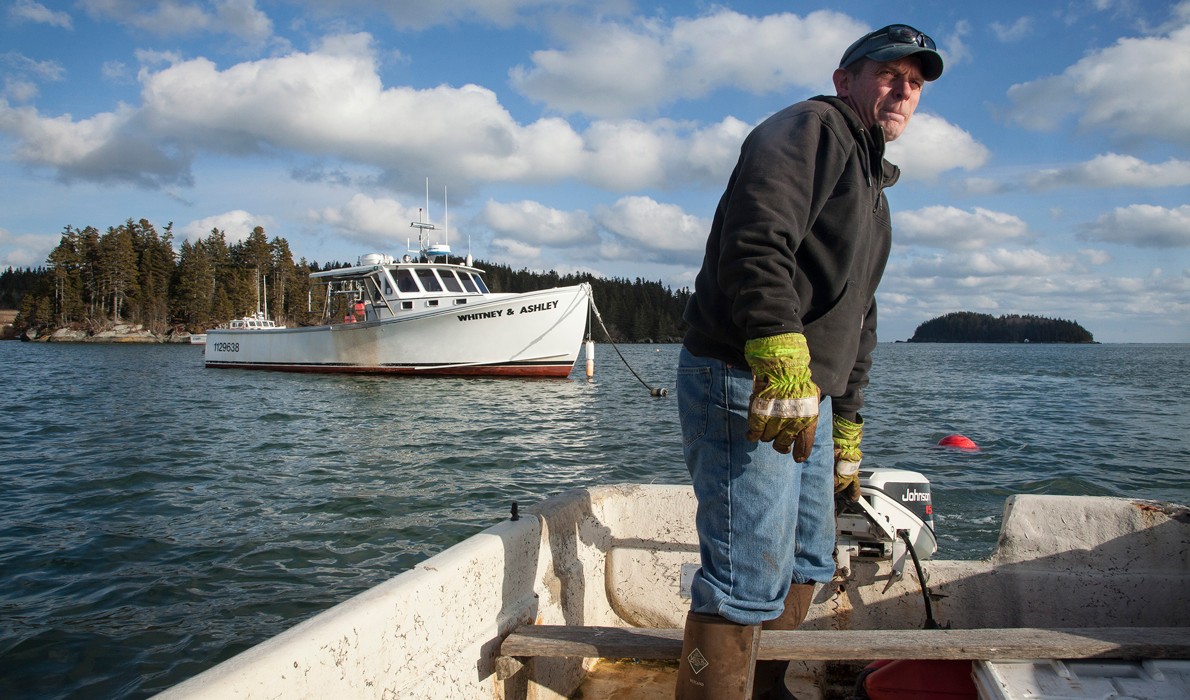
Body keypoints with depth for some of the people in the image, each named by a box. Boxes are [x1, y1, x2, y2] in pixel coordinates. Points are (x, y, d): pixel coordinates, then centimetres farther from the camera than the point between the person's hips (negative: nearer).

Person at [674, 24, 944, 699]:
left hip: (805, 394, 10)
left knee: (808, 560, 19)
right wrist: (781, 357, -35)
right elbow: (755, 240, -24)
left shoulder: (873, 187, 27)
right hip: (744, 383, -10)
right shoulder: (810, 127, -4)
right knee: (751, 575, -11)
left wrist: (847, 429, 28)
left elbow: (857, 320, 29)